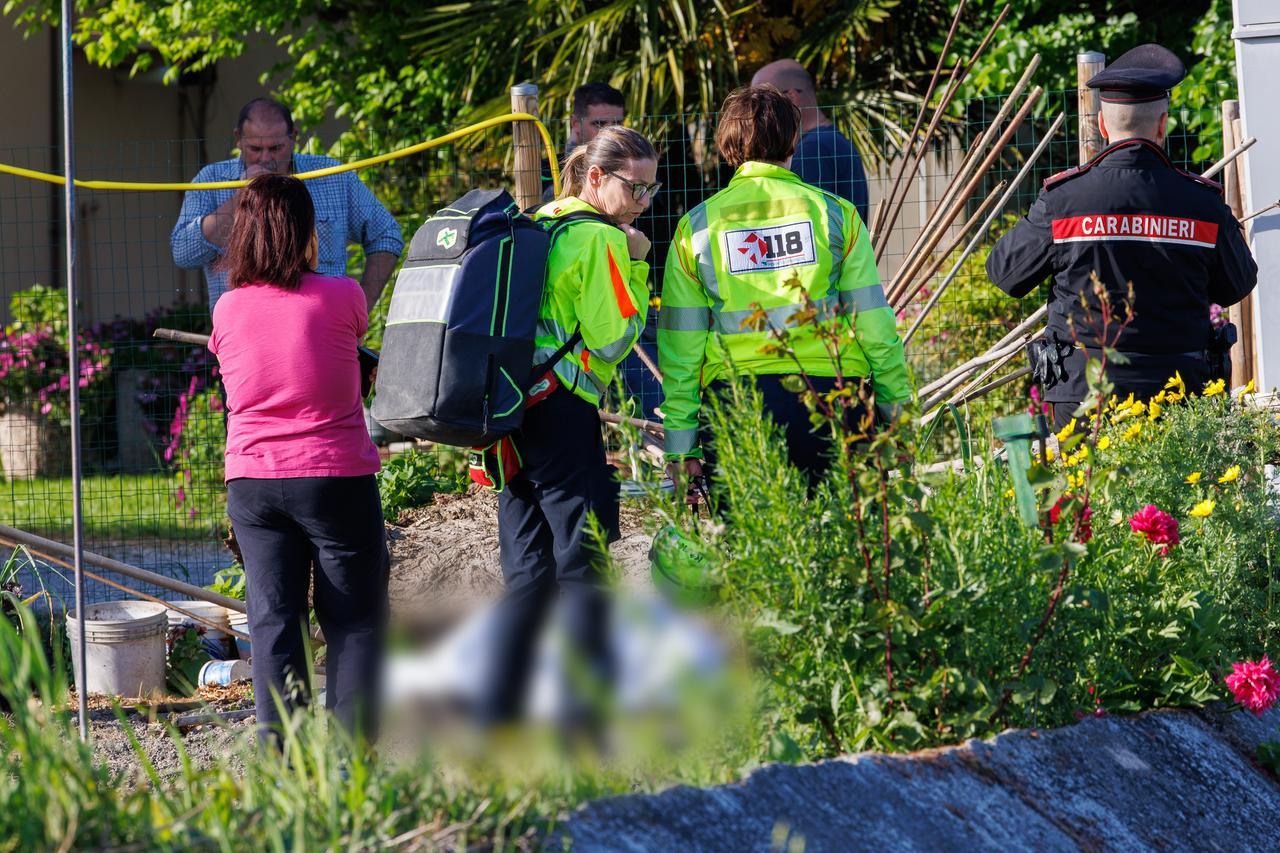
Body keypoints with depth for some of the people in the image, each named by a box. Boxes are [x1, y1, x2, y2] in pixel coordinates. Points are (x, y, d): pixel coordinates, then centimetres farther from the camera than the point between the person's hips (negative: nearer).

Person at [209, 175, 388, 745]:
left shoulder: (228, 310, 1)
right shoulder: (339, 297, -7)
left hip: (252, 479, 3)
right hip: (337, 477, -3)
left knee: (272, 623, 6)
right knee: (354, 622, 5)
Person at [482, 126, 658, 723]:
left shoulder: (536, 227, 18)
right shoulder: (599, 239, -9)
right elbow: (614, 338, -11)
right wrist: (635, 268, -3)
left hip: (511, 410, 9)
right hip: (563, 411, -9)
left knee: (529, 575, 10)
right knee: (584, 564, -6)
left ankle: (496, 714, 7)